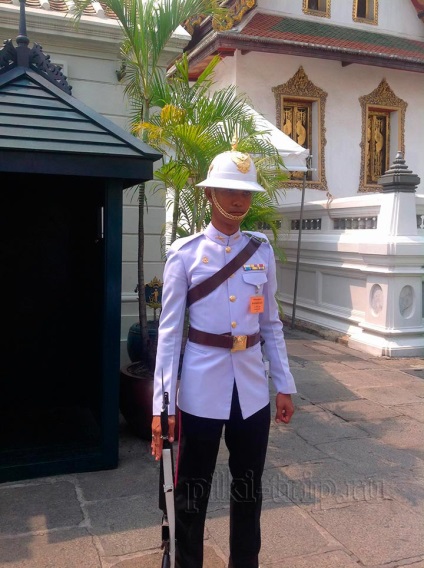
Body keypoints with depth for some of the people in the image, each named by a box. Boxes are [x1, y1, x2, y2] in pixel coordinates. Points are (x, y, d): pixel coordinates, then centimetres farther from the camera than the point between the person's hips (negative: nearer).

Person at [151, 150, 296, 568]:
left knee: (249, 486, 18)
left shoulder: (262, 250, 4)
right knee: (192, 489, 12)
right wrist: (161, 403, -11)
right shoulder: (184, 252, -7)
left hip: (252, 387, 4)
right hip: (202, 386, -3)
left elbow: (271, 323, 9)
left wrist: (285, 385, 8)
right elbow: (169, 330, -8)